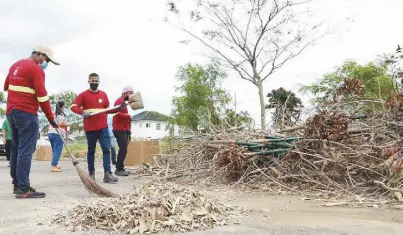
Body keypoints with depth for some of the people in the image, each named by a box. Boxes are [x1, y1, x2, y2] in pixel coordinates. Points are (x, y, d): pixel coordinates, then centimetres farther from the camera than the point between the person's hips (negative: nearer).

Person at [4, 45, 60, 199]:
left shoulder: (15, 65, 17)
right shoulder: (36, 69, -11)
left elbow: (6, 86, 28)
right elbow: (42, 95, -15)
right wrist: (51, 118, -10)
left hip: (11, 111, 9)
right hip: (26, 113, -9)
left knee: (16, 148, 12)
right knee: (25, 150, -10)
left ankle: (17, 184, 17)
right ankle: (23, 188, -11)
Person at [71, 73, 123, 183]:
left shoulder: (103, 94, 12)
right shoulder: (83, 95, 0)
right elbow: (73, 106, -10)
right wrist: (82, 112, -28)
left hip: (103, 127, 3)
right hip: (90, 129, -2)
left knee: (106, 149, -8)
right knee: (91, 151, 9)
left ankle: (107, 174, -11)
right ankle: (91, 173, 20)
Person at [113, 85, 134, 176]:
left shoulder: (123, 102, 22)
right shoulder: (119, 101, -9)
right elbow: (117, 113, -24)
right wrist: (128, 116, -16)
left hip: (124, 130, 10)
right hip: (120, 130, -10)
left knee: (123, 150, 10)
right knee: (123, 149, -13)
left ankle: (120, 169, 14)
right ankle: (119, 169, -10)